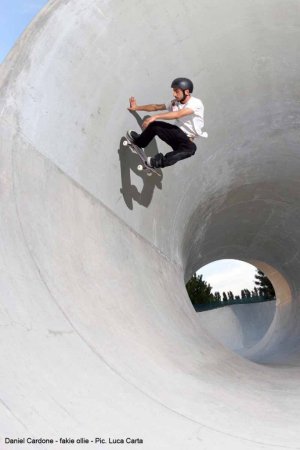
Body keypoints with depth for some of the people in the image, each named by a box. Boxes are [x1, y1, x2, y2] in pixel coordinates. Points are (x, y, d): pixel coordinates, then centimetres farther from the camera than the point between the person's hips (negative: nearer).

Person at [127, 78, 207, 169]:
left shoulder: (196, 103, -17)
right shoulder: (175, 102, 3)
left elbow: (177, 114, -30)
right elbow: (156, 107, 13)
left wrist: (155, 116, -34)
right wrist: (137, 107, 13)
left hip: (188, 141, -5)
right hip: (177, 135, 5)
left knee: (191, 148, -42)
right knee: (154, 125, -16)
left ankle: (159, 161, -32)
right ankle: (138, 142, 10)